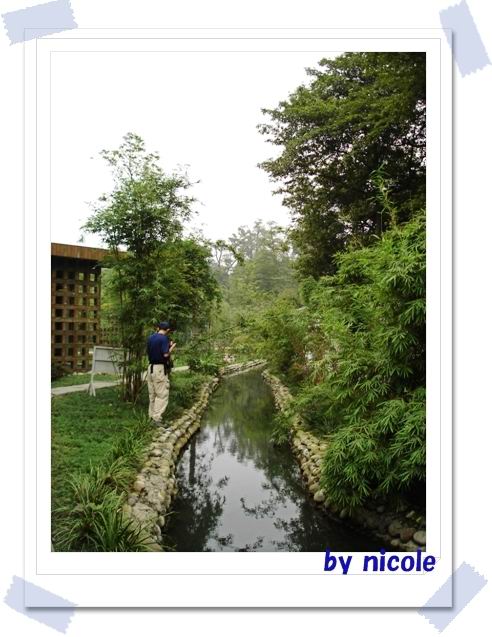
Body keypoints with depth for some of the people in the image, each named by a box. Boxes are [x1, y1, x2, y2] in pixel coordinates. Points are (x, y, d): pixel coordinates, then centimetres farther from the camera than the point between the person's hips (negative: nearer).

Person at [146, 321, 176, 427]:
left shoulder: (150, 338, 10)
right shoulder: (164, 338, -12)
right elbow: (166, 354, -18)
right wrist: (171, 347, 1)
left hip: (151, 367, 8)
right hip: (160, 368, -8)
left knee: (152, 394, 14)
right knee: (162, 395, -4)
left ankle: (151, 417, 19)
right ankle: (157, 418, -7)